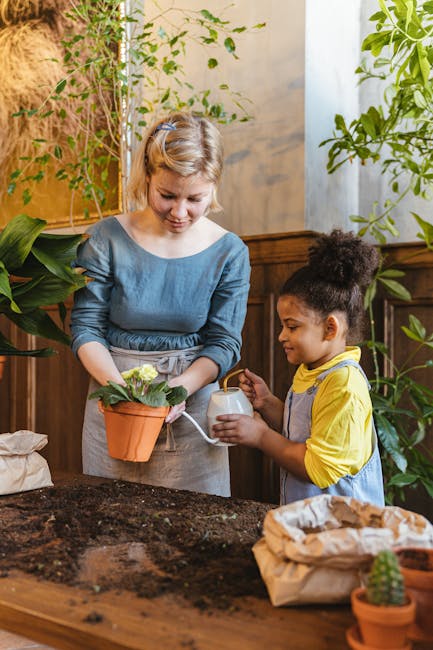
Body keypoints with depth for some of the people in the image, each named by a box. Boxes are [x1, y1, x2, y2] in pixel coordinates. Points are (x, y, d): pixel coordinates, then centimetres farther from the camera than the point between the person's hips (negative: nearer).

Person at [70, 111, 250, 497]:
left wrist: (181, 387, -22)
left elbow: (224, 343, -5)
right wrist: (118, 385, -20)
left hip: (193, 401, 0)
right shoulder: (106, 239, -8)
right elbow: (86, 327, -5)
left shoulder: (229, 252, -6)